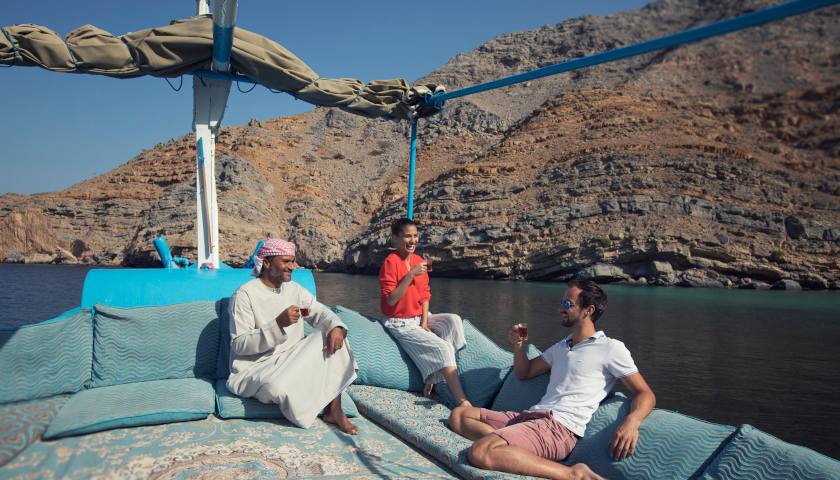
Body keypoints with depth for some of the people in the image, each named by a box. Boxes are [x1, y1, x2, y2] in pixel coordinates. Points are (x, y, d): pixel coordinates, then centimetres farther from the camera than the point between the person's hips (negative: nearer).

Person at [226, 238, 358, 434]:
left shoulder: (294, 289, 10)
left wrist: (336, 327, -21)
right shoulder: (244, 295, -12)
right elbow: (239, 345, -18)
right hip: (256, 366, -6)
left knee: (334, 338, -13)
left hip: (292, 358, 7)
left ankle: (334, 410, -13)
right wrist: (278, 324, -30)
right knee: (279, 387, -39)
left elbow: (318, 311, 3)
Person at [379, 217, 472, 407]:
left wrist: (424, 323, -5)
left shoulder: (419, 261, 7)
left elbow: (424, 296, 8)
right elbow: (391, 300, -20)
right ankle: (462, 402, -21)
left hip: (419, 318, 7)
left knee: (453, 320, -18)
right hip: (399, 324, -7)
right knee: (442, 348, -22)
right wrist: (411, 274, -26)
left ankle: (432, 379, -15)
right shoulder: (391, 262, -15)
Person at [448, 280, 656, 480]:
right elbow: (524, 373, 32)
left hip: (561, 426, -9)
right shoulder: (561, 347, 27)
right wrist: (518, 345, 11)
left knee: (481, 453, -31)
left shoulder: (611, 348, 4)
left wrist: (632, 422, -24)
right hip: (531, 416, 9)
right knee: (458, 415, 0)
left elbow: (645, 394, -2)